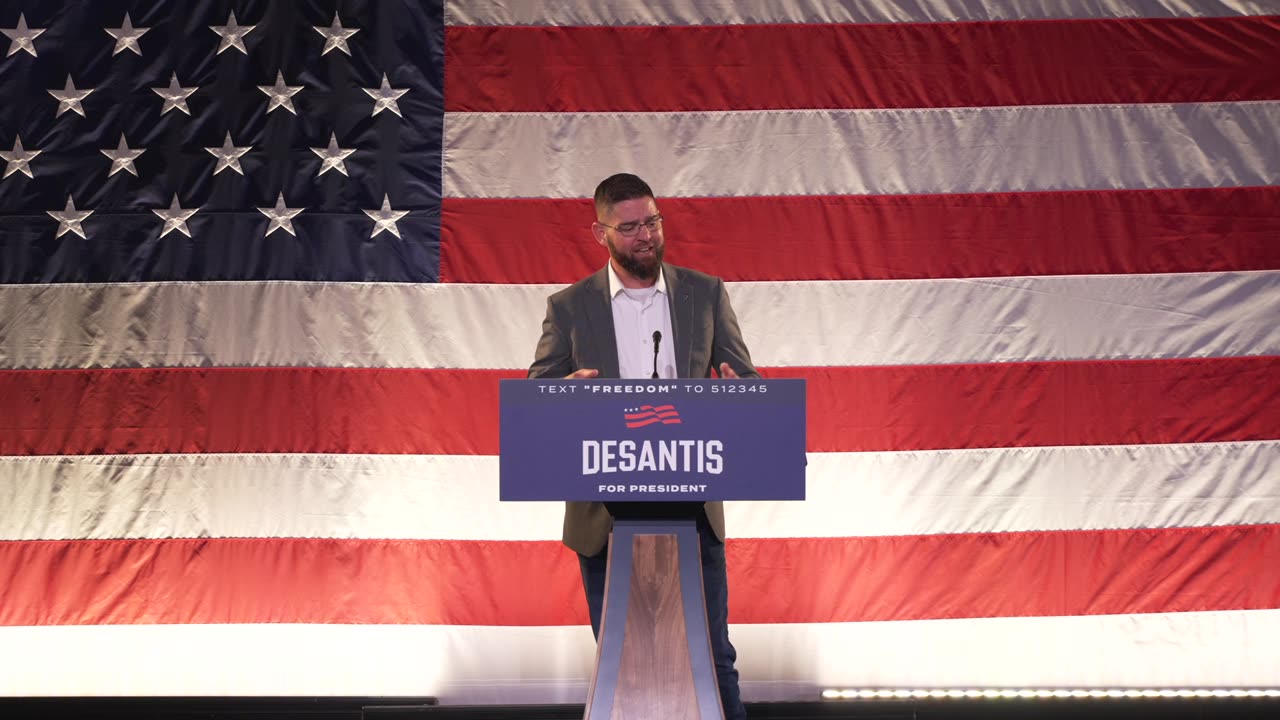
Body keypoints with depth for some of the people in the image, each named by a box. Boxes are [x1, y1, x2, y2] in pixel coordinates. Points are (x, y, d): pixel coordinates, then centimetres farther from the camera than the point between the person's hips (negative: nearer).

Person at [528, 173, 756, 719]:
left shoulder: (706, 294, 6)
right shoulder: (569, 307, 3)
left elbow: (746, 382, 8)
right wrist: (568, 389, -21)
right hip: (604, 513, 0)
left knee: (712, 655, 4)